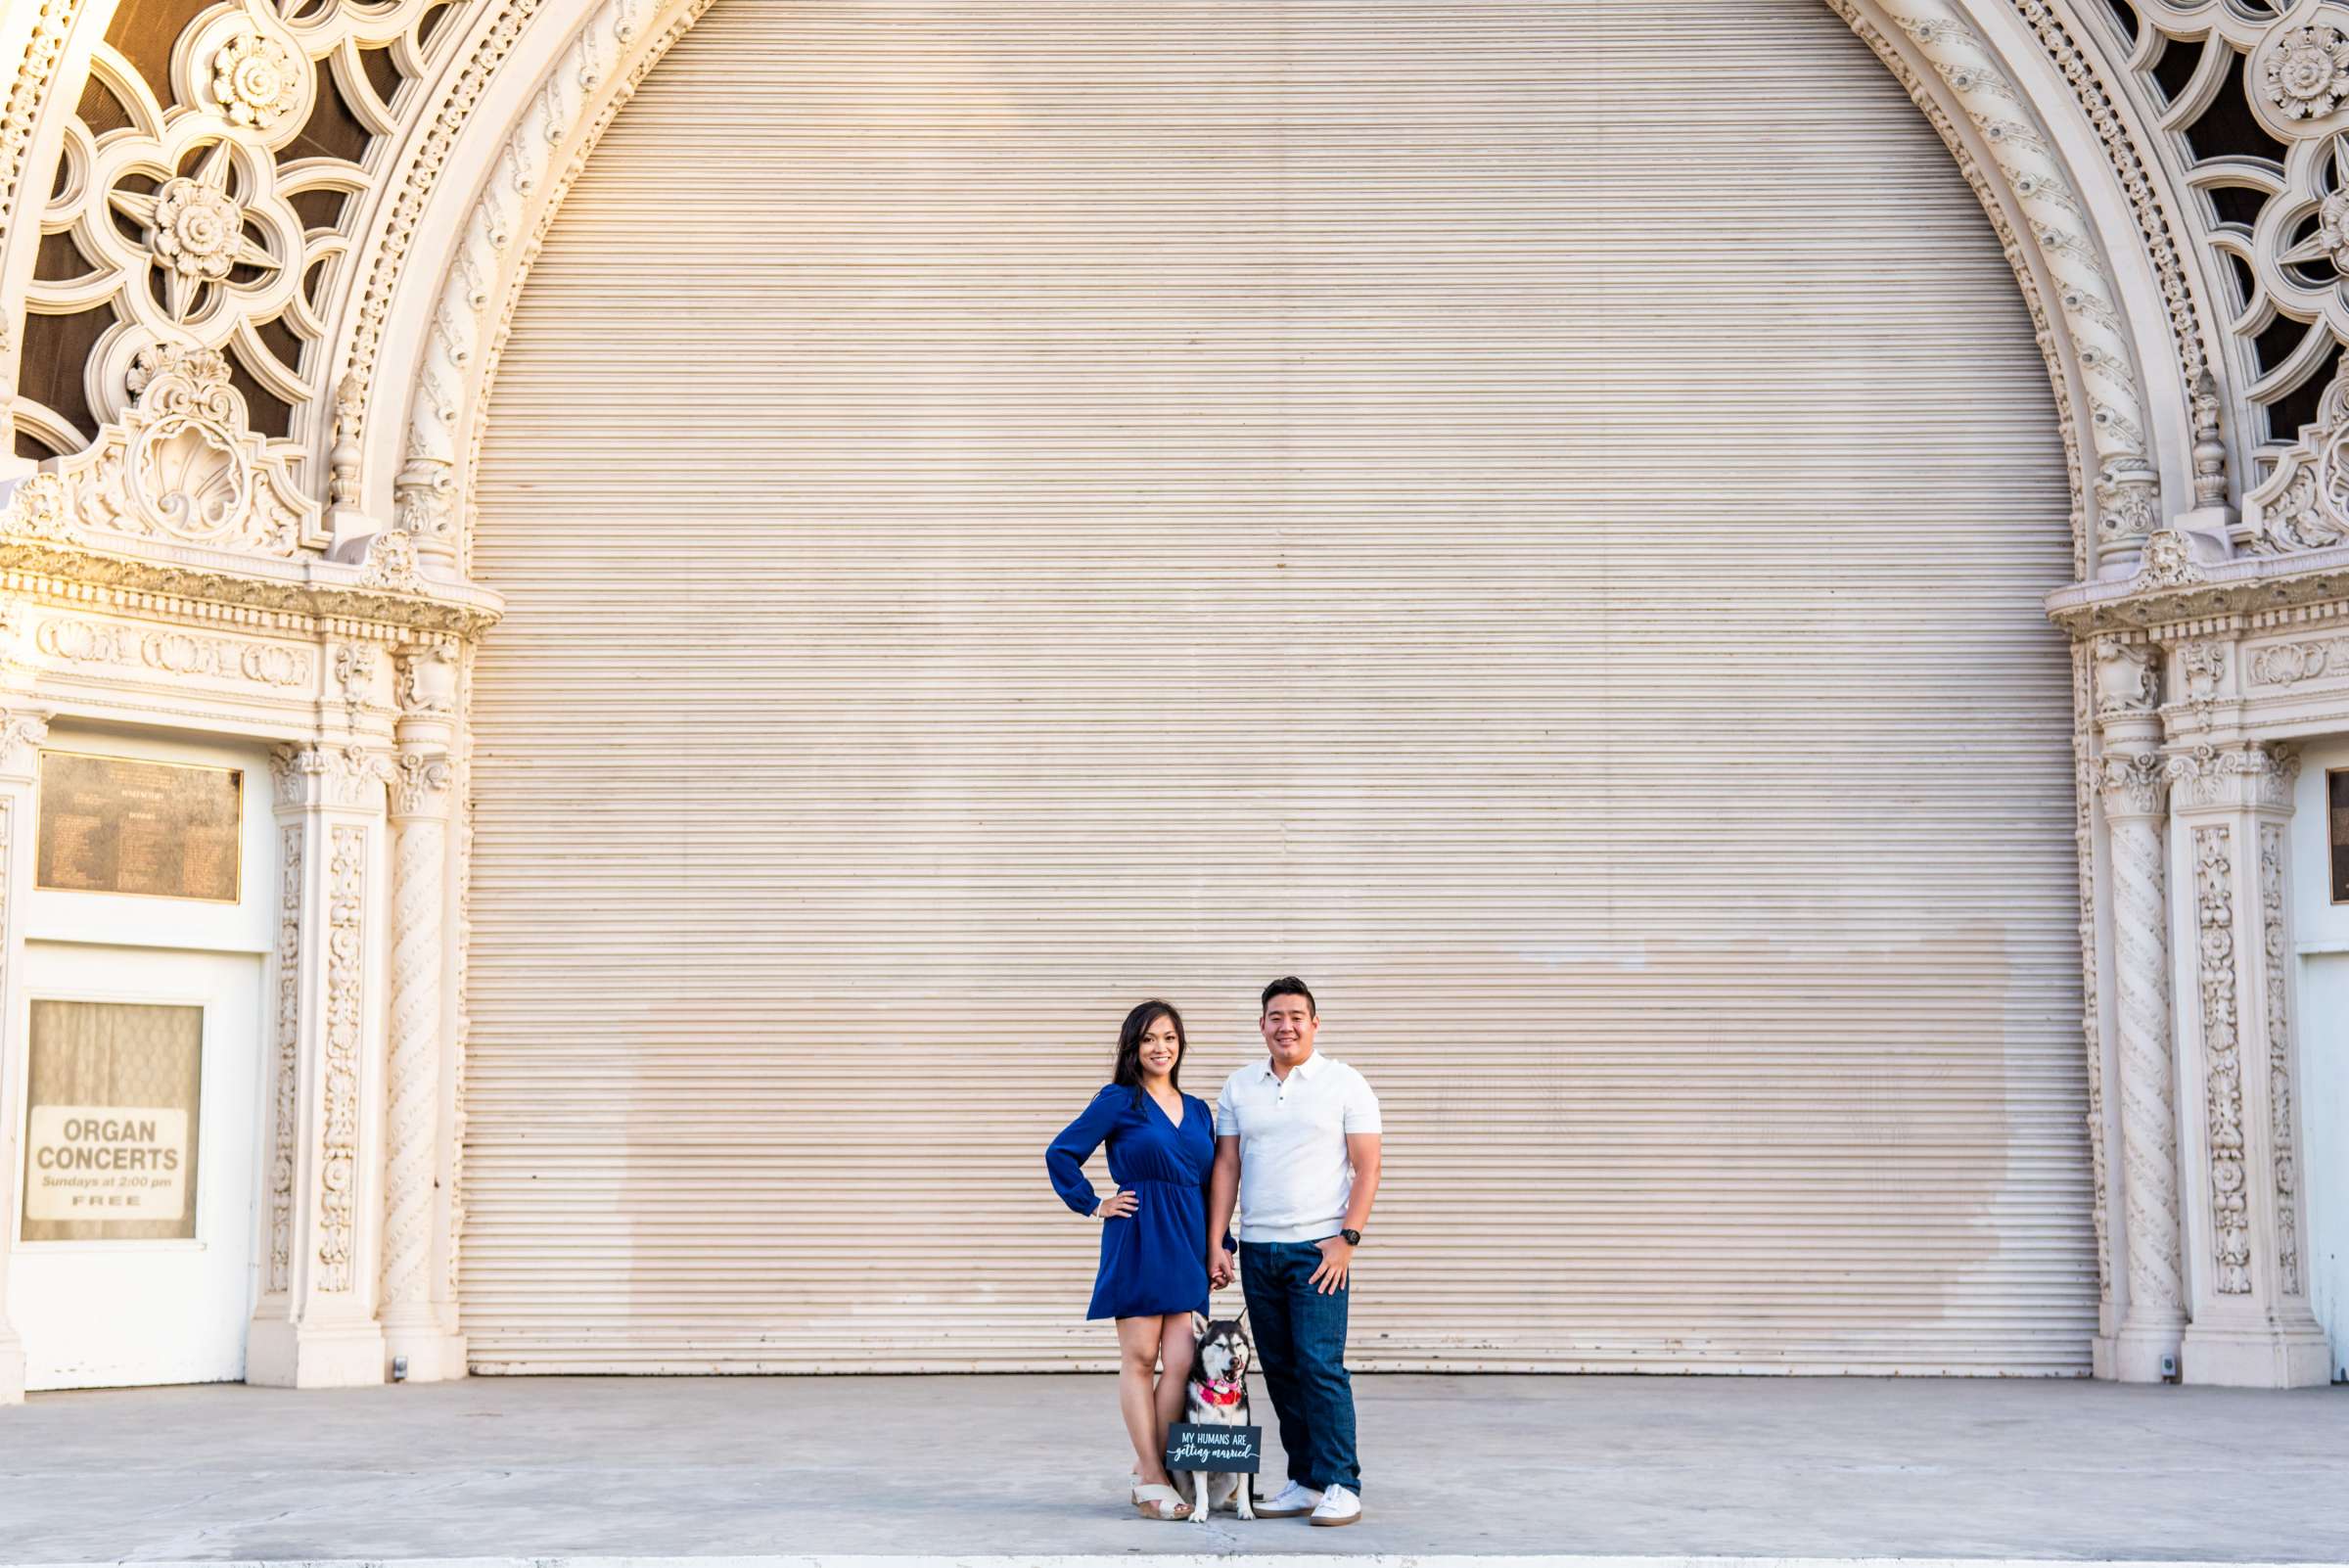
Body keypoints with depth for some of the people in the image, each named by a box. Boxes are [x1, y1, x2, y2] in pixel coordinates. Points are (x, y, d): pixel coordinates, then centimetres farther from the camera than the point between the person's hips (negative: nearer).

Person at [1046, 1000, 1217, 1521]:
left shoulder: (1198, 1111, 15)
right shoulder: (1119, 1101, -1)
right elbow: (1061, 1153, -2)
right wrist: (1095, 1205, -3)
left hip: (1188, 1244, 5)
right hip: (1137, 1242, -5)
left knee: (1182, 1362, -3)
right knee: (1140, 1359, -2)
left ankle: (1150, 1472, 9)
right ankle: (1152, 1481, 2)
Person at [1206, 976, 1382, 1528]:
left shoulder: (1345, 1084, 0)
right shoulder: (1238, 1088, 11)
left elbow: (1367, 1168, -3)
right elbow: (1225, 1168, 11)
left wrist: (1348, 1239, -12)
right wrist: (1216, 1246, 4)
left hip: (1318, 1248, -4)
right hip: (1257, 1249, 4)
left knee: (1320, 1366, -11)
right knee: (1280, 1370, 7)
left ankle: (1341, 1486, -5)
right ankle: (1305, 1482, 15)